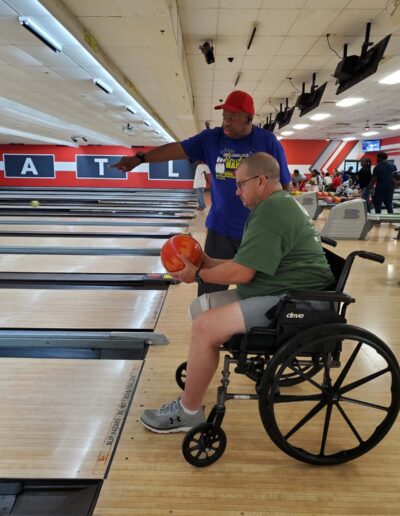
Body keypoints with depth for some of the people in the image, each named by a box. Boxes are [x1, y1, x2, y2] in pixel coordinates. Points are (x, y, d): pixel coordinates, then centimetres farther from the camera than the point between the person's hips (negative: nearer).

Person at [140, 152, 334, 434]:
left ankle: (188, 412, 0)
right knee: (201, 306, 9)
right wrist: (207, 262, 10)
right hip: (279, 291, 11)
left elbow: (241, 273, -21)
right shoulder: (280, 203, 15)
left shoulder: (270, 212, -20)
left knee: (204, 326, -19)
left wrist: (198, 274, -5)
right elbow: (249, 263, 15)